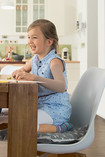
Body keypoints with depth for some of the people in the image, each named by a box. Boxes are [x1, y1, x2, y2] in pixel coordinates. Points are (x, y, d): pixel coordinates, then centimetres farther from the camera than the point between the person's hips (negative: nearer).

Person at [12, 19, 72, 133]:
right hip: (39, 105, 9)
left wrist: (34, 77, -46)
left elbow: (61, 87, -36)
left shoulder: (55, 62, -18)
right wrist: (19, 72, 5)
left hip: (56, 108, -8)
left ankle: (59, 128, -11)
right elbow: (24, 69, 32)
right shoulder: (35, 59, 8)